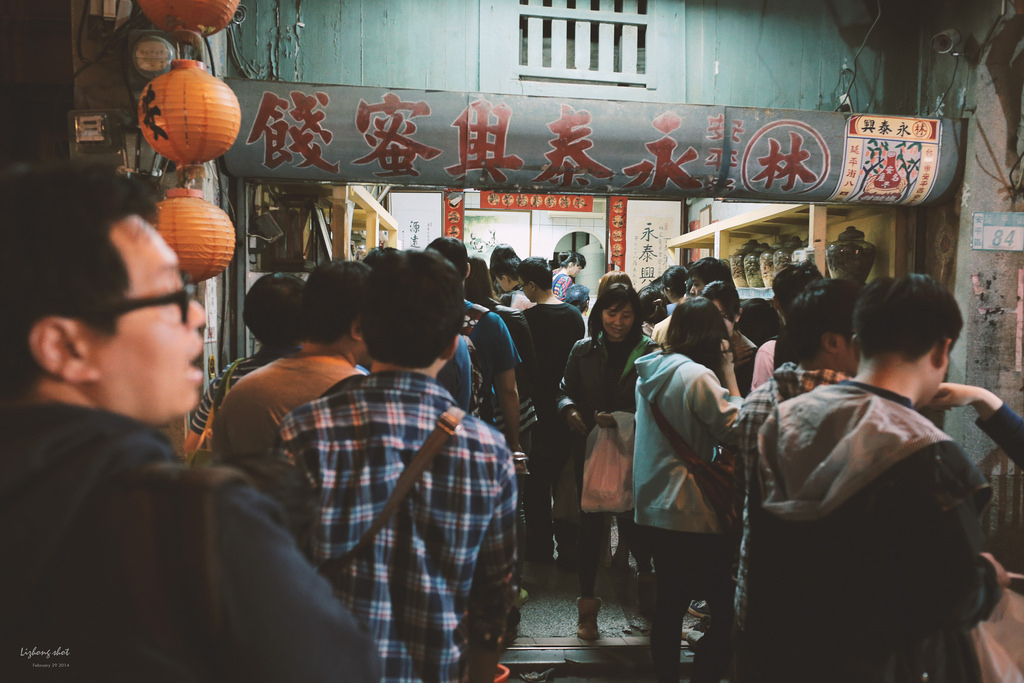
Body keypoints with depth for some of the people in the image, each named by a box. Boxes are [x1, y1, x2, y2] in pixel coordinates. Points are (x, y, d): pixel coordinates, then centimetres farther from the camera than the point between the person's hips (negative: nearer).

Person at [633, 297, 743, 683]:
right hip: (693, 511, -8)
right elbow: (735, 430, -14)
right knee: (725, 610, 4)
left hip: (653, 505, 9)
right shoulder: (697, 376, -18)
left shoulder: (650, 371, 8)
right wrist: (728, 373, -8)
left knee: (669, 605, 18)